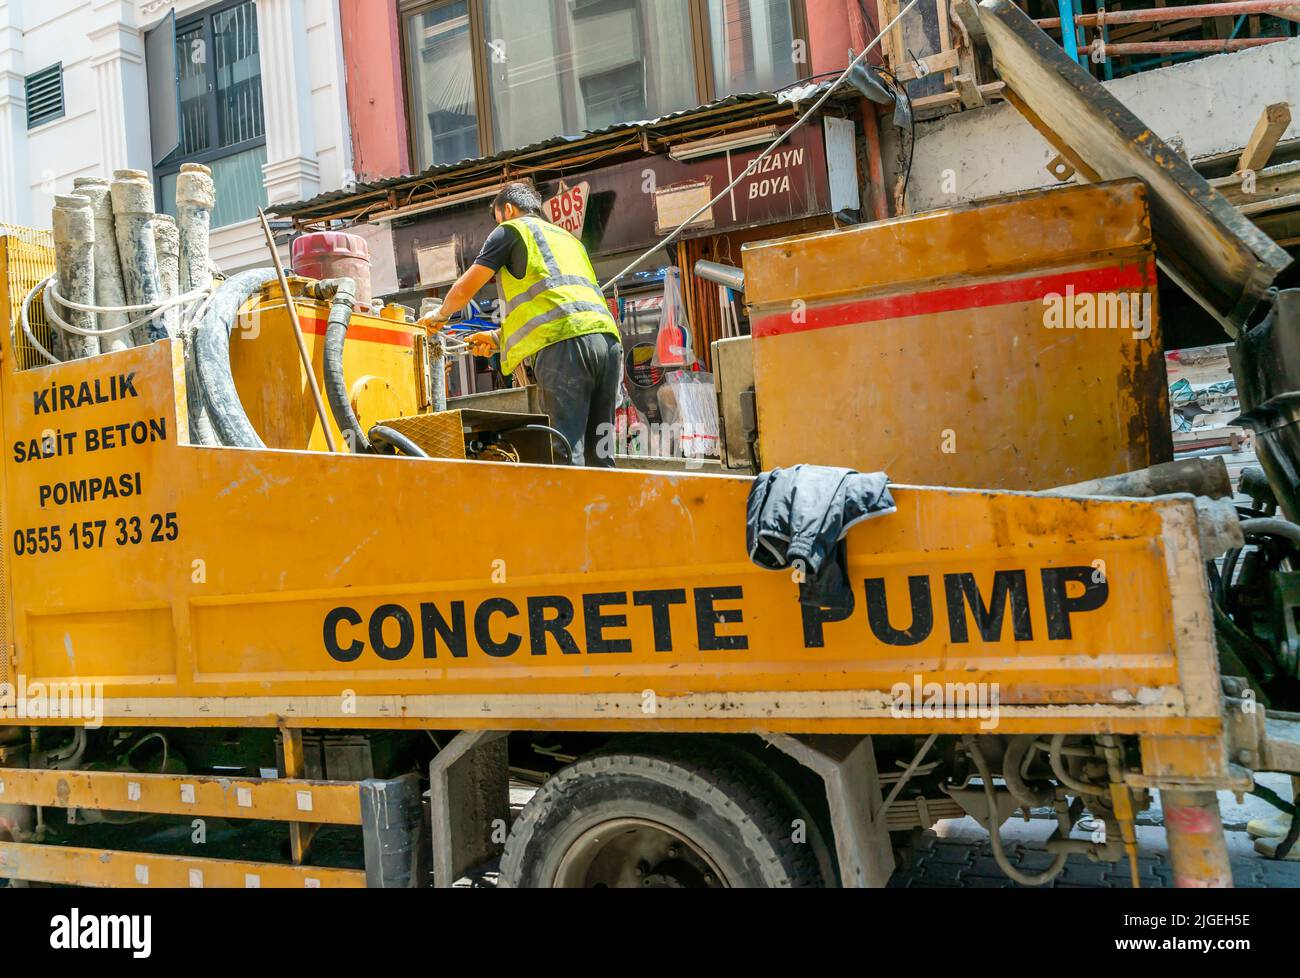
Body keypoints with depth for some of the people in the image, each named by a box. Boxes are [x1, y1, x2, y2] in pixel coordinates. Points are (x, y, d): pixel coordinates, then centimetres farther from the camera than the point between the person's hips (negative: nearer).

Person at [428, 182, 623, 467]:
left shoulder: (511, 230, 16)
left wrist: (440, 315, 37)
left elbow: (463, 290, 17)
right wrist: (499, 338, 39)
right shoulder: (568, 237, 36)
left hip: (564, 343, -7)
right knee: (598, 458, 5)